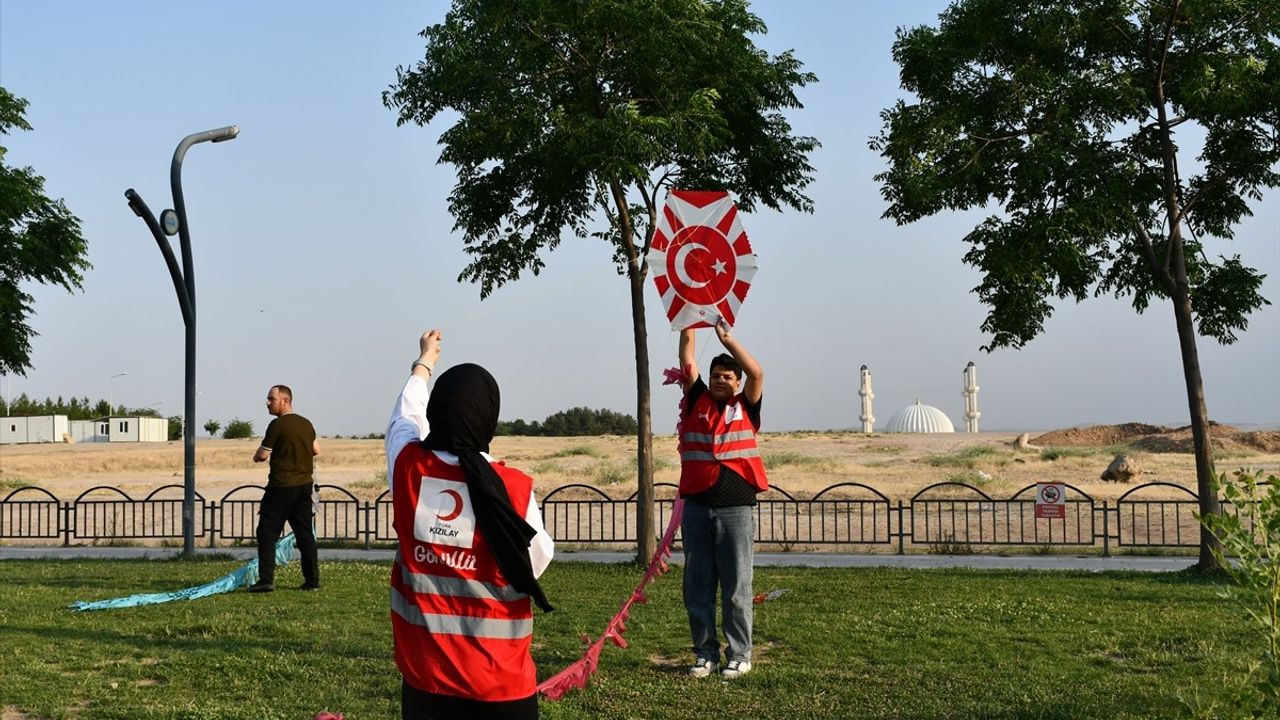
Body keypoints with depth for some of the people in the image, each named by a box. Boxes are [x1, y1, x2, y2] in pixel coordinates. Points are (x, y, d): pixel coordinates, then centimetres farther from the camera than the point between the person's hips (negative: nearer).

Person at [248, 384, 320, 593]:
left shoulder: (278, 424, -12)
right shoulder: (306, 424, 10)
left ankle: (266, 580, -7)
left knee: (267, 532, -1)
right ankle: (312, 580, 11)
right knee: (305, 533, 10)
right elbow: (316, 450, 20)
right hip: (304, 484, 7)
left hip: (282, 486, -7)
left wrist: (258, 454, 12)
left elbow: (262, 455, -10)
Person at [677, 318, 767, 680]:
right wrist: (688, 323, -4)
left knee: (736, 587, 2)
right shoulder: (697, 402, 10)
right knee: (697, 586, 8)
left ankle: (739, 655, 11)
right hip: (696, 507, 3)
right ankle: (706, 653, 18)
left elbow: (757, 372, -9)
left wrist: (726, 337, -7)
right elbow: (687, 362, 2)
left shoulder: (745, 407, 6)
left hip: (736, 509, -3)